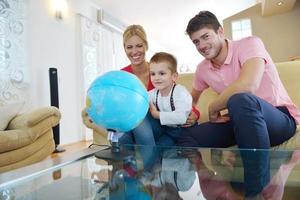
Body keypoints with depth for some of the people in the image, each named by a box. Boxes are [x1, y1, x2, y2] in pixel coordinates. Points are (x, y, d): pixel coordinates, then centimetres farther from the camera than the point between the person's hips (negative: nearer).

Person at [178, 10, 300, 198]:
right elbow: (193, 98, 21)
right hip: (245, 119, 6)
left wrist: (213, 108, -18)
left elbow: (247, 86, -34)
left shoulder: (249, 43, -15)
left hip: (280, 118, -6)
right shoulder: (203, 69, 4)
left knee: (240, 100, -39)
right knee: (188, 136, -7)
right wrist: (189, 114, -3)